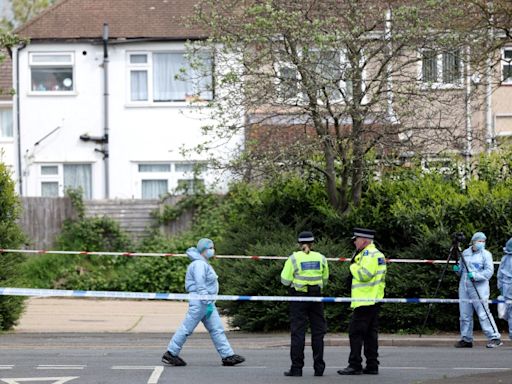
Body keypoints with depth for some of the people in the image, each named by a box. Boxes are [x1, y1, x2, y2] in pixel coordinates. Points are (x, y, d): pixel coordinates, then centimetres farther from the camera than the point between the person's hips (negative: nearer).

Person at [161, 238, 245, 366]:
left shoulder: (204, 264, 18)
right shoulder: (199, 264, -14)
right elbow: (200, 285, -21)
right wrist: (207, 303, -23)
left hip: (207, 302, 10)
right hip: (199, 302, -10)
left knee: (217, 329, 6)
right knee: (187, 328, -4)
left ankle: (228, 356, 4)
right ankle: (170, 354, 3)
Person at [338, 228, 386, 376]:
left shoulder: (368, 254, -13)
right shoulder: (378, 254, 20)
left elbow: (364, 274, -24)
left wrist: (353, 266, -7)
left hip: (364, 302, -10)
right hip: (374, 301, 10)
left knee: (355, 332, -7)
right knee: (371, 333, 11)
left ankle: (355, 365, -9)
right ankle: (372, 365, 11)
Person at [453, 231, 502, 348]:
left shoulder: (486, 254, 0)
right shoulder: (465, 253, 13)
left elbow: (489, 271, -9)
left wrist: (476, 275, -21)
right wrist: (457, 269, 1)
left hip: (479, 288, -5)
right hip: (464, 288, 5)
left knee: (483, 314, -11)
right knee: (465, 315, 6)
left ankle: (495, 338, -10)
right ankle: (466, 339, 14)